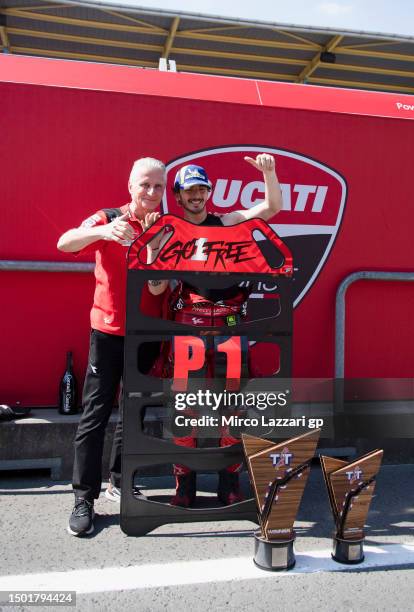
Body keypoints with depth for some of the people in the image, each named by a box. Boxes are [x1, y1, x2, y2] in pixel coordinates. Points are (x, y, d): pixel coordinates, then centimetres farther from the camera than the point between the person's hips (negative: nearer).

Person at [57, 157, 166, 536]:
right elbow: (65, 243, -25)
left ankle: (120, 482, 31)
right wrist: (103, 232, -41)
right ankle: (84, 500, 6)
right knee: (95, 413, -3)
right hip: (108, 331, -3)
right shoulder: (108, 219, -6)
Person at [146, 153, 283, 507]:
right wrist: (151, 243, -5)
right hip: (187, 322, -1)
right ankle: (185, 484, 11)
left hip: (229, 322, 1)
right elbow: (156, 287, 2)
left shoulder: (227, 222, 13)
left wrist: (268, 172, -11)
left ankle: (230, 482, 14)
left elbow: (273, 206, 4)